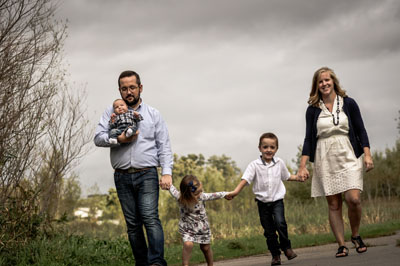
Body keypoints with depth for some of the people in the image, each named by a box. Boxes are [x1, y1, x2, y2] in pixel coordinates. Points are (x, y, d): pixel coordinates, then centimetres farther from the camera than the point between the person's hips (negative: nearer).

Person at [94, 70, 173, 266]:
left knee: (150, 218, -17)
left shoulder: (153, 114, 12)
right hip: (122, 176, 2)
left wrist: (167, 172, -5)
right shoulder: (112, 112, 14)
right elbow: (98, 138, 3)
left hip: (146, 175, -2)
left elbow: (164, 146, 7)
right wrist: (119, 140, -14)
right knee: (132, 224, 3)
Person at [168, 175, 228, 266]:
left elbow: (214, 195, -4)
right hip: (186, 228, -2)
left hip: (202, 227, 2)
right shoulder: (179, 197, -24)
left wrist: (226, 194, 5)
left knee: (206, 248, 14)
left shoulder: (202, 196, -20)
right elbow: (170, 187, -7)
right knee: (188, 244, -26)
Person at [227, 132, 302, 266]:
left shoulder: (279, 163, 2)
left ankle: (286, 247, -2)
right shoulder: (254, 165, -7)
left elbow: (287, 176, 19)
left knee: (280, 222, -22)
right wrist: (235, 192, -29)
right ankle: (275, 255, 16)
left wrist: (297, 178, 3)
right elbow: (245, 179, -16)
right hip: (263, 201, 0)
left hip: (277, 200, 0)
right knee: (269, 231, 3)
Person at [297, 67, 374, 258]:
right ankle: (341, 245, 5)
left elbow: (361, 130, 7)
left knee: (353, 199, -15)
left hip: (348, 158, -1)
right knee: (333, 205, -1)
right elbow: (308, 139, 5)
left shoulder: (348, 104, 5)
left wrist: (367, 154, -4)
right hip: (324, 160, 1)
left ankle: (355, 236, 9)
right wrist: (302, 166, -1)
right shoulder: (313, 109, 5)